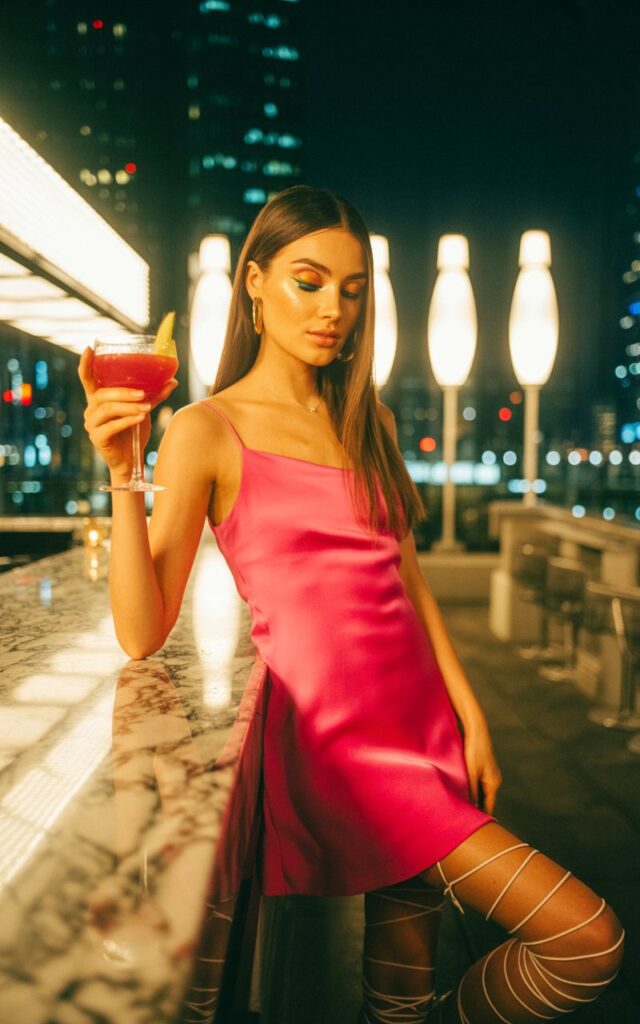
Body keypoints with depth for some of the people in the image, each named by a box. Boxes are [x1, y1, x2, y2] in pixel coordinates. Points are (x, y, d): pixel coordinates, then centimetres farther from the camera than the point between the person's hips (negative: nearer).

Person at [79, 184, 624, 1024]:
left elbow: (407, 579, 13)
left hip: (424, 724, 6)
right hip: (333, 735, -6)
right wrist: (124, 475, -24)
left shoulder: (369, 422, 11)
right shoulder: (208, 431, -7)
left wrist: (472, 720, 8)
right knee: (587, 940, -9)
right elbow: (143, 635, -13)